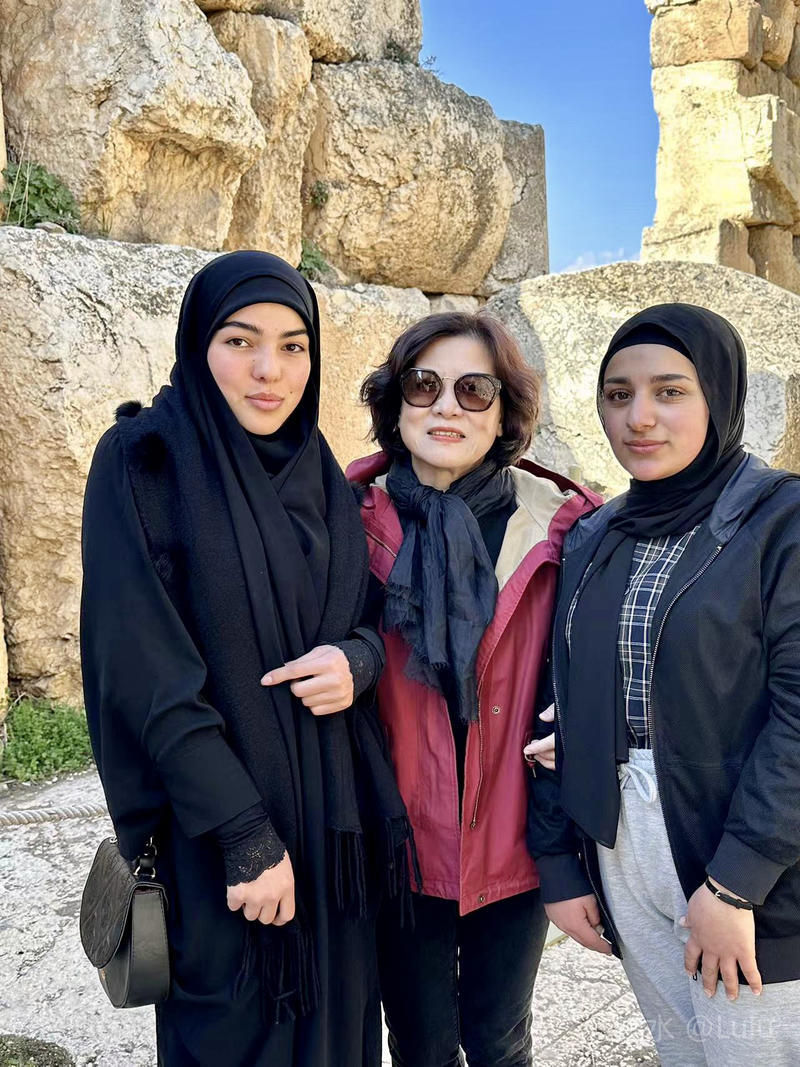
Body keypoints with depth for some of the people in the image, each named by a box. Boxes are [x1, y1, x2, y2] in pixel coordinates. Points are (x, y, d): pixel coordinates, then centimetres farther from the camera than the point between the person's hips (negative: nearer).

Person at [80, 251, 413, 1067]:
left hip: (335, 814, 5)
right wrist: (248, 837, -19)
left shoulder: (320, 478, 6)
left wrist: (357, 659, -13)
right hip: (216, 833, -5)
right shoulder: (143, 461, -11)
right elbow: (145, 670, -16)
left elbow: (368, 617, 12)